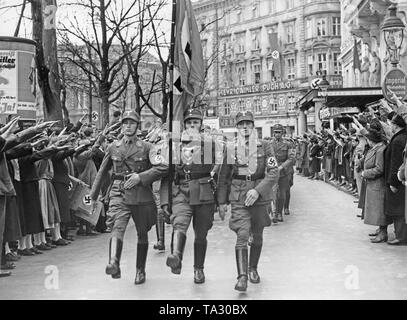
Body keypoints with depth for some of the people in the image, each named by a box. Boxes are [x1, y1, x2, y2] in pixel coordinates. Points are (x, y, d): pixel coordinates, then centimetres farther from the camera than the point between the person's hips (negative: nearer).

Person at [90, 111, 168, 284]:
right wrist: (94, 196, 20)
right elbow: (102, 172, 17)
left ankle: (140, 270, 26)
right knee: (118, 227, -23)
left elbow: (162, 167, -7)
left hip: (142, 196, 0)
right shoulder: (113, 148, 9)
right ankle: (114, 265, -40)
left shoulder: (146, 147, 2)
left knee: (142, 234, 11)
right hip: (119, 195, 0)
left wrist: (141, 176, -18)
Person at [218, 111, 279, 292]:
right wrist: (222, 201, 6)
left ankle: (253, 268, 34)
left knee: (257, 236, 14)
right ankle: (242, 277, -12)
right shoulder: (230, 148, 2)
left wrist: (258, 190, -20)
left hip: (260, 197, 1)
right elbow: (224, 177, 9)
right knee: (242, 236, -13)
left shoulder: (265, 146, -1)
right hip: (238, 198, -1)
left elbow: (273, 174, -7)